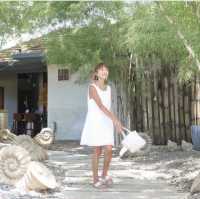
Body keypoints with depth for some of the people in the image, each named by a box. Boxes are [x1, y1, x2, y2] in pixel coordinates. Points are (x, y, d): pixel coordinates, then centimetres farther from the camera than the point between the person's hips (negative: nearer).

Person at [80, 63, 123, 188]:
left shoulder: (108, 89, 11)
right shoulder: (92, 87, -10)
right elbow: (100, 106, -21)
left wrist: (113, 122, 12)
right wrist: (115, 120, -28)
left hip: (107, 122, 5)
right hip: (95, 121, -5)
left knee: (109, 150, -4)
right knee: (97, 151, -1)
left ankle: (104, 175, 17)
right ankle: (95, 179, 11)